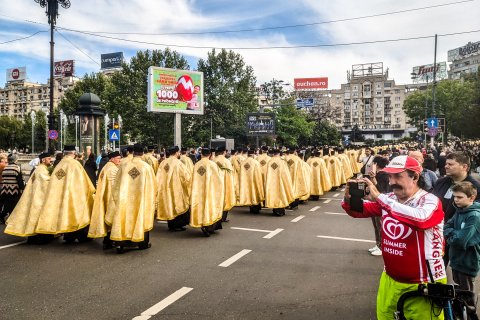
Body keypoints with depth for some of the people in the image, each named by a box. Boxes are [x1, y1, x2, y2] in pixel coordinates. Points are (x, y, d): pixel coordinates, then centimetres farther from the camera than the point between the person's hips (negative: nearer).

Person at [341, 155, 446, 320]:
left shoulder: (430, 200, -16)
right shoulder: (388, 199, 0)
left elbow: (420, 218, -38)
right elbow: (359, 211, 2)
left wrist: (379, 197, -37)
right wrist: (349, 199, -21)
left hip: (422, 284, -5)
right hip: (390, 279, 5)